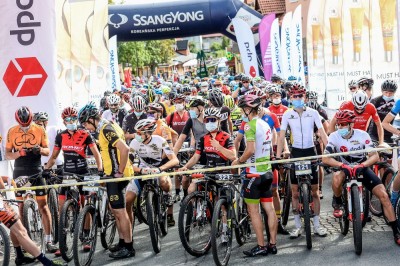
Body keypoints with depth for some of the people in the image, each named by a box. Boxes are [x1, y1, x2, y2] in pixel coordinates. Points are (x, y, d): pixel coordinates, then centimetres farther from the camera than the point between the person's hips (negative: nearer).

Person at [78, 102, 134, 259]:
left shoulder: (106, 129, -17)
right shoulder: (109, 126, 14)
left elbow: (124, 149, -28)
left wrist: (120, 172, -20)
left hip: (116, 175, -10)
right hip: (114, 174, 10)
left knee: (120, 211, -4)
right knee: (115, 210, 17)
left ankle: (128, 248, 2)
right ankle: (122, 243, 25)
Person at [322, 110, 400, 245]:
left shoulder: (362, 135, -16)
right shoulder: (334, 137, -16)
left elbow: (375, 156, -19)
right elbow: (325, 158, -22)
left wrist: (362, 165, -36)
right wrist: (342, 165, -36)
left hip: (362, 168, 1)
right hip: (345, 168, -1)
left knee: (383, 195, -15)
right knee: (336, 177, -38)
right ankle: (337, 203, -7)